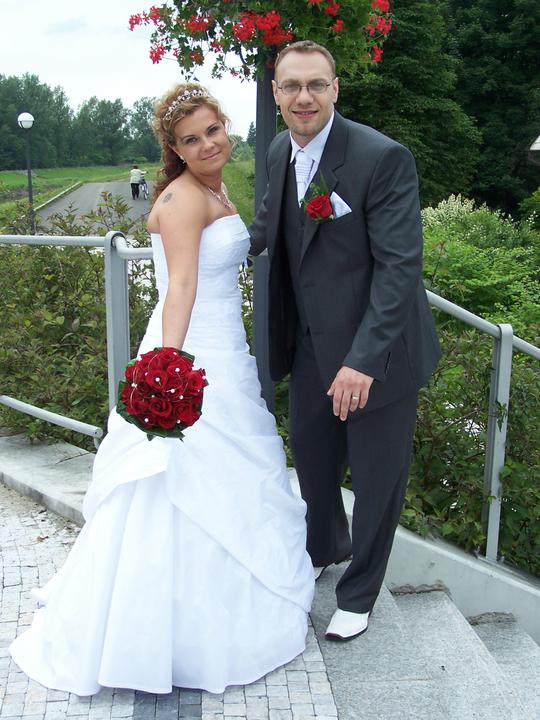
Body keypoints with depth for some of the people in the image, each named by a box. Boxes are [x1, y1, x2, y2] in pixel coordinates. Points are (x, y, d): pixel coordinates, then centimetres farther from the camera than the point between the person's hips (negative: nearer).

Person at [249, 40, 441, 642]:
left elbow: (400, 266, -24)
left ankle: (358, 593, 34)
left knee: (376, 477, 11)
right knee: (310, 458, 22)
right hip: (311, 344, 7)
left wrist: (365, 359, -30)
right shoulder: (279, 153, 2)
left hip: (377, 351, -6)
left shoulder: (383, 158, -21)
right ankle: (325, 548, 52)